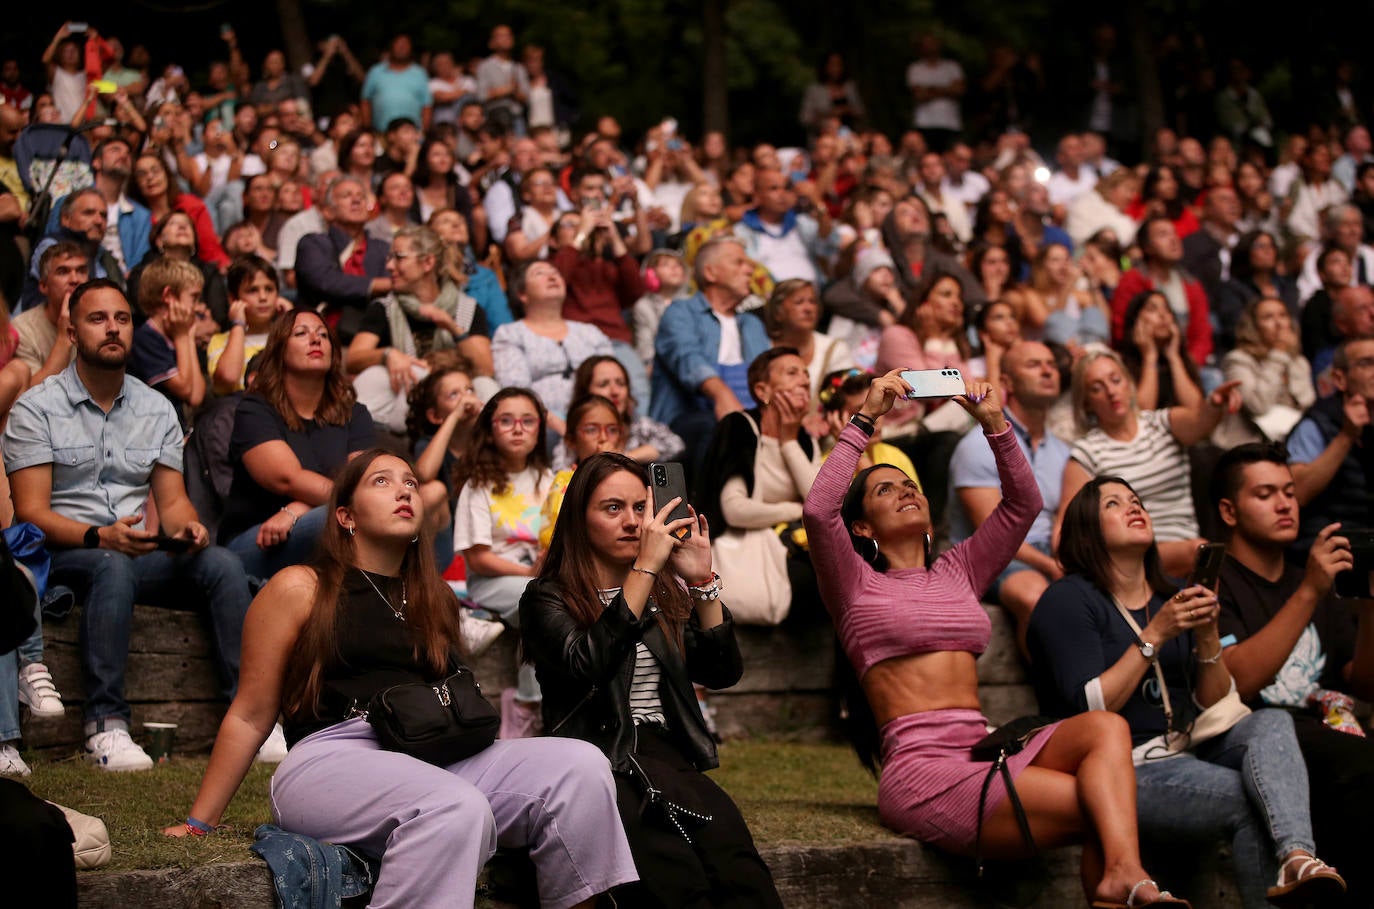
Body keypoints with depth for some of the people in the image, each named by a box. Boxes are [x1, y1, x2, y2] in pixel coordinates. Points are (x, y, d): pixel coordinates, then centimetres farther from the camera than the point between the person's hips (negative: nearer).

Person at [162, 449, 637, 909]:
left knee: (581, 766, -20)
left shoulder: (435, 600, 24)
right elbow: (250, 716, 7)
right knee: (457, 808, -38)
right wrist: (198, 823, 5)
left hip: (437, 760, 6)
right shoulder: (300, 588, 8)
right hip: (330, 758, -5)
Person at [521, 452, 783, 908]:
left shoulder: (666, 595, 21)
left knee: (739, 871, -33)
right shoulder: (548, 598, 6)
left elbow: (723, 673, 10)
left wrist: (701, 580, -1)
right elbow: (588, 664, -15)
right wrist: (645, 568, -14)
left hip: (668, 757, 4)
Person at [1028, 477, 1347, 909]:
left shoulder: (1177, 597, 17)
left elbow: (1215, 708, 13)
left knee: (1272, 721, -23)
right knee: (1249, 798, -28)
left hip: (1188, 753, 7)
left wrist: (1207, 636, -5)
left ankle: (1296, 857, -44)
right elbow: (1091, 709, -14)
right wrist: (1155, 635, -17)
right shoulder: (1068, 600, -2)